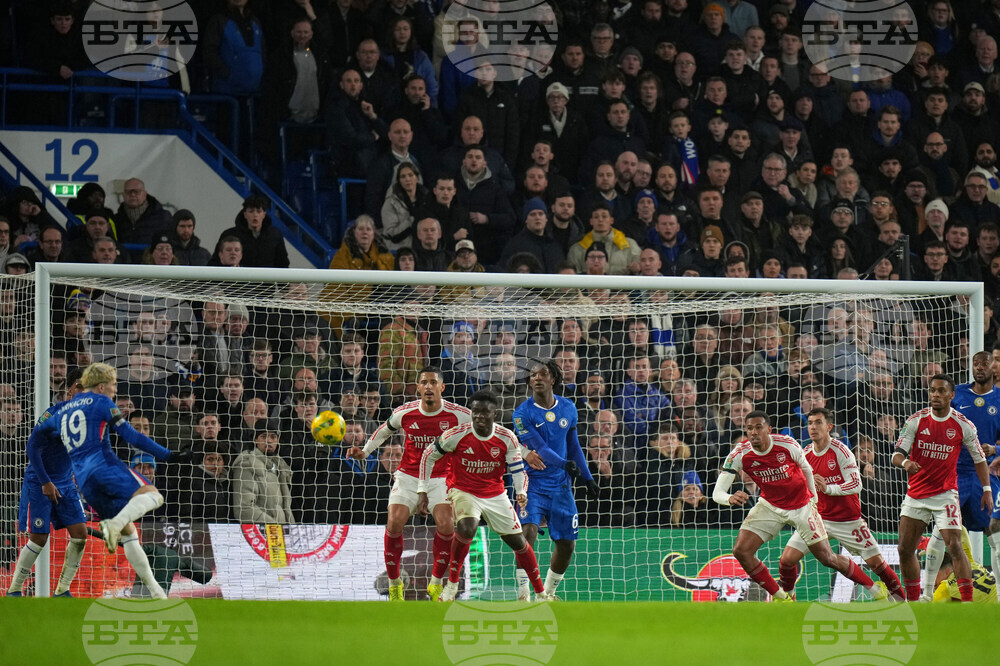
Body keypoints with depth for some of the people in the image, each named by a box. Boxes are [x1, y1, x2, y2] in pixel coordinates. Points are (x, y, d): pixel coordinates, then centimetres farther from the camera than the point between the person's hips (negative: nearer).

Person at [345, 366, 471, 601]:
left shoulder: (458, 415, -13)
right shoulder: (404, 413, -8)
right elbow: (383, 431, 12)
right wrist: (364, 452, 2)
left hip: (441, 478, -1)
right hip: (408, 476, 1)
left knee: (446, 524, -22)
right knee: (394, 523, -18)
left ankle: (436, 583, -3)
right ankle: (394, 583, 0)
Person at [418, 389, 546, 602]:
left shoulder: (507, 439, -12)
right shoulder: (457, 435, -17)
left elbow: (517, 470, -3)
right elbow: (429, 455, -4)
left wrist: (521, 493, -24)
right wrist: (423, 491, -6)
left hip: (495, 495, 3)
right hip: (463, 491, -3)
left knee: (518, 542, 6)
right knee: (467, 527, -33)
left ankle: (541, 594, 22)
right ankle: (451, 584, -18)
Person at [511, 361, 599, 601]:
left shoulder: (568, 409, 5)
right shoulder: (523, 413, -10)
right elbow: (540, 448, -20)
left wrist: (587, 477, 17)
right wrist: (564, 463, -35)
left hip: (560, 485, 5)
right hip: (533, 483, -5)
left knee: (566, 544, 7)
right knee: (528, 532, -23)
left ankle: (548, 594, 26)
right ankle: (523, 595, -18)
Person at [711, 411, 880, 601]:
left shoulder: (787, 445, -22)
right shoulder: (739, 454, -20)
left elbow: (806, 469, 1)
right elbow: (717, 493, -21)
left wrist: (813, 498, 10)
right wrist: (730, 499, -44)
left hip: (802, 505, -2)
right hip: (770, 506, 2)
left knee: (827, 558, -2)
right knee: (741, 551, -14)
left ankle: (873, 588, 18)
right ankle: (780, 597, 0)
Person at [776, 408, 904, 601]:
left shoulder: (841, 451, -13)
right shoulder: (805, 454, 1)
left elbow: (856, 484, -19)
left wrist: (828, 488, -31)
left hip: (848, 518, -3)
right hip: (818, 517, 3)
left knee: (876, 562, -3)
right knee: (787, 559, -10)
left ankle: (901, 598, 16)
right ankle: (787, 596, 14)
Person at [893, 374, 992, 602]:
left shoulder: (963, 425, -5)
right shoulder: (916, 421, -4)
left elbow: (979, 459, 7)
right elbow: (897, 454, -7)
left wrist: (987, 489, 1)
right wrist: (904, 462, -30)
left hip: (945, 494, -3)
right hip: (916, 495, 3)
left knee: (954, 546, -17)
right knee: (905, 549, 5)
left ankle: (968, 601, -14)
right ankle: (913, 600, 20)